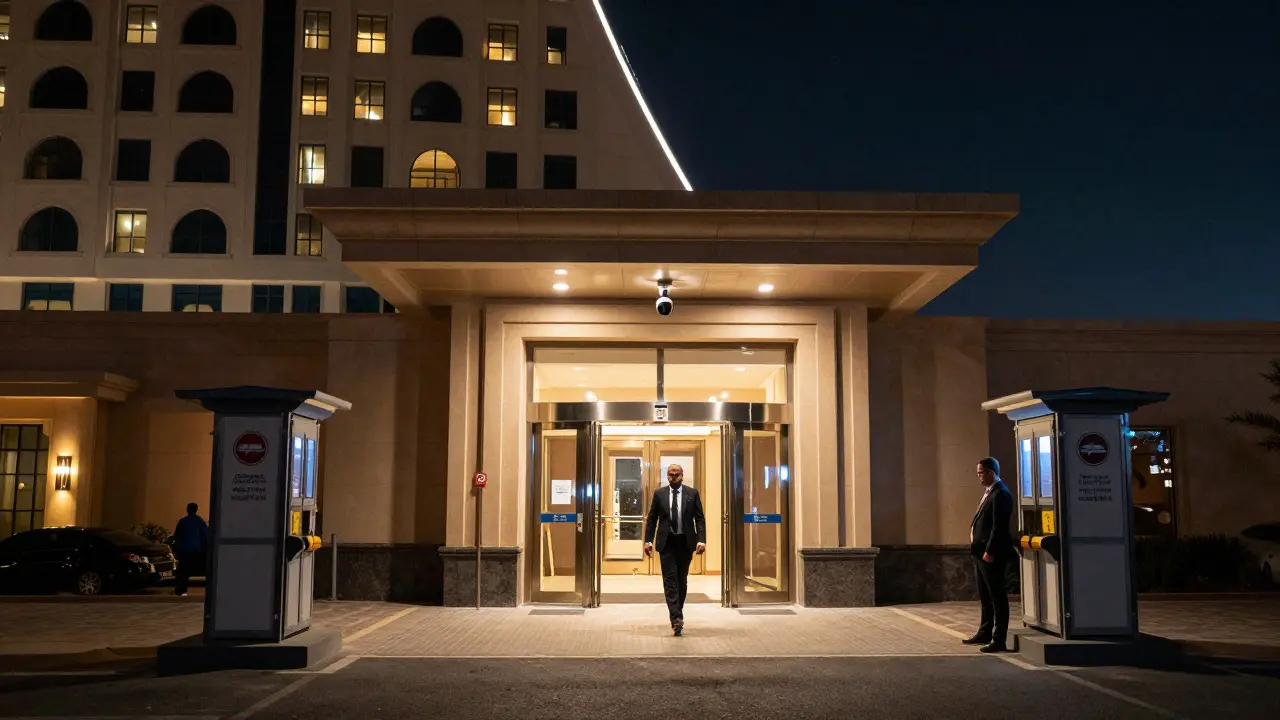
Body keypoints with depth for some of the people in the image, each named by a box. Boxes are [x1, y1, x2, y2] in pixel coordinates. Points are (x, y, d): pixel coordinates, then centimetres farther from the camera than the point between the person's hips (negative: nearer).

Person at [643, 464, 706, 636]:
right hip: (666, 542, -1)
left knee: (682, 579, 10)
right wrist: (648, 541, -3)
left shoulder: (692, 493, 2)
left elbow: (700, 519, 1)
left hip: (685, 542, 1)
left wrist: (701, 540, -11)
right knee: (670, 580, -9)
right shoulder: (659, 494, 3)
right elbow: (651, 519, 5)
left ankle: (677, 613, 25)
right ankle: (676, 618, -15)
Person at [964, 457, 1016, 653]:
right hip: (980, 553, 10)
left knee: (997, 597, -3)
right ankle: (985, 633, 30)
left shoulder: (1001, 494, -16)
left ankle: (999, 640, 1)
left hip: (991, 555, -10)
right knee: (985, 597, 19)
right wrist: (977, 549, 15)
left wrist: (989, 552, -22)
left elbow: (999, 526, -21)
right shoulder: (989, 492, 15)